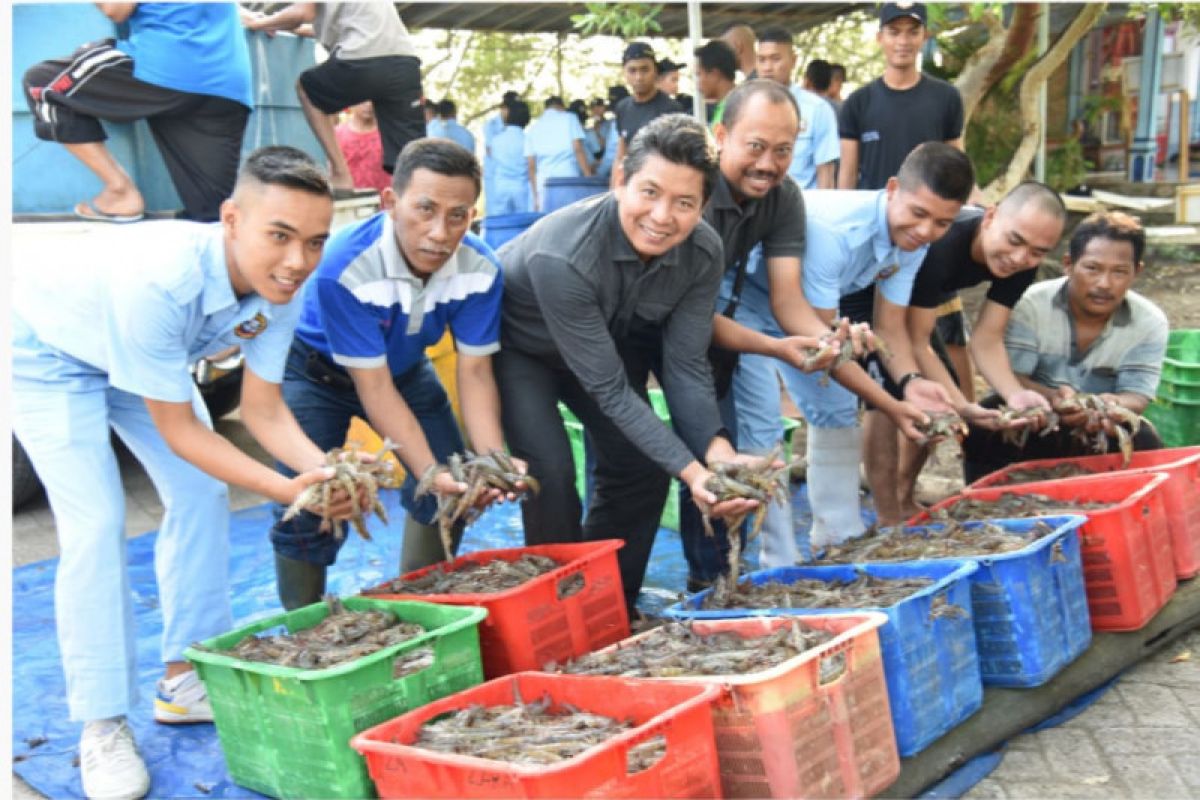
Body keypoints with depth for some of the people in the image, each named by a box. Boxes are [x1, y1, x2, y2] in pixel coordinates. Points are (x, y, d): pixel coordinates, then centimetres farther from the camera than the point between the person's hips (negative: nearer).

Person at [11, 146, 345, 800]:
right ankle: (103, 727, -4)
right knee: (94, 523, -16)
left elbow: (261, 409, -18)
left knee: (201, 494, 0)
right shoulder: (157, 282, -43)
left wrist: (319, 468, -37)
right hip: (46, 352, -6)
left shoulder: (279, 287, -24)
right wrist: (286, 490, -40)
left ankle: (186, 679, 15)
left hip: (142, 349, 7)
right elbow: (178, 428, -32)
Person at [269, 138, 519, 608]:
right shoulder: (345, 267, -38)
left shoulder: (479, 268, -24)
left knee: (454, 487, -2)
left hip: (405, 365, 5)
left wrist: (493, 460, -36)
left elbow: (474, 372, -20)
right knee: (308, 512, -15)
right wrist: (429, 471, -43)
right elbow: (373, 387, -34)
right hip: (317, 370, -4)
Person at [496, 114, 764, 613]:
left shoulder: (703, 253, -24)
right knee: (551, 472, -20)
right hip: (518, 345, -5)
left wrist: (719, 452, -35)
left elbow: (685, 365, -18)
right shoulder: (562, 256, -40)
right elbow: (609, 389, -35)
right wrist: (691, 471, -40)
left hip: (608, 341, 6)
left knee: (642, 465, -1)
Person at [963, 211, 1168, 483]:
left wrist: (1116, 405, -43)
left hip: (1102, 433, 2)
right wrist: (1052, 397, -43)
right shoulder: (1032, 305, -15)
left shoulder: (1150, 322, -9)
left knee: (1144, 442, -28)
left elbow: (1137, 395, -15)